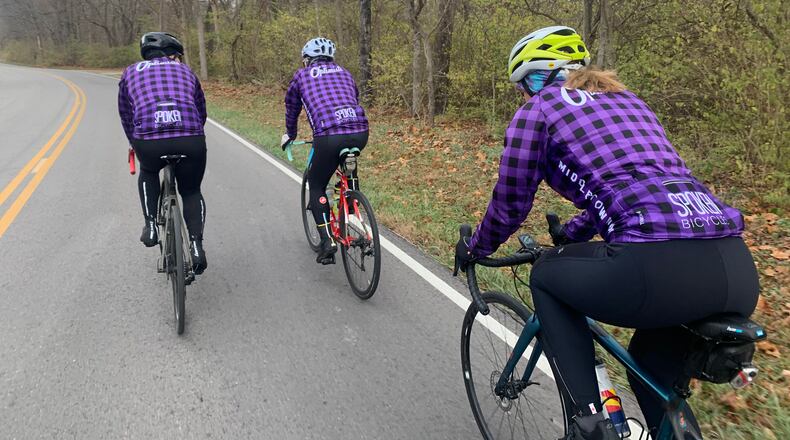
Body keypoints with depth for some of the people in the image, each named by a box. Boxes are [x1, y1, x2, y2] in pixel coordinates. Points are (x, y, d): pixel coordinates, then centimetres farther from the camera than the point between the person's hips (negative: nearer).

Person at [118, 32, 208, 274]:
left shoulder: (131, 72, 27)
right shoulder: (185, 71, 28)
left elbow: (126, 116, 32)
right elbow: (201, 112, 34)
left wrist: (137, 145, 47)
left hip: (149, 140, 0)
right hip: (191, 140, 0)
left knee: (148, 173, 35)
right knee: (191, 191, 24)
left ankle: (150, 226, 24)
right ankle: (196, 245, 7)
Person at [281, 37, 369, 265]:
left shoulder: (302, 76, 20)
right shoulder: (344, 73, 28)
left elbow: (292, 110, 32)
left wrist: (290, 135, 50)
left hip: (329, 137, -3)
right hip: (360, 132, 4)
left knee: (316, 186, 15)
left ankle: (327, 241, 3)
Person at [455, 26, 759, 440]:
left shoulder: (538, 109, 10)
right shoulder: (626, 99, 30)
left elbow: (509, 206, 15)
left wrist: (473, 249, 35)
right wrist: (569, 235, 54)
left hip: (659, 268, -7)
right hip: (738, 272, 8)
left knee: (547, 277, 22)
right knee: (652, 364, 32)